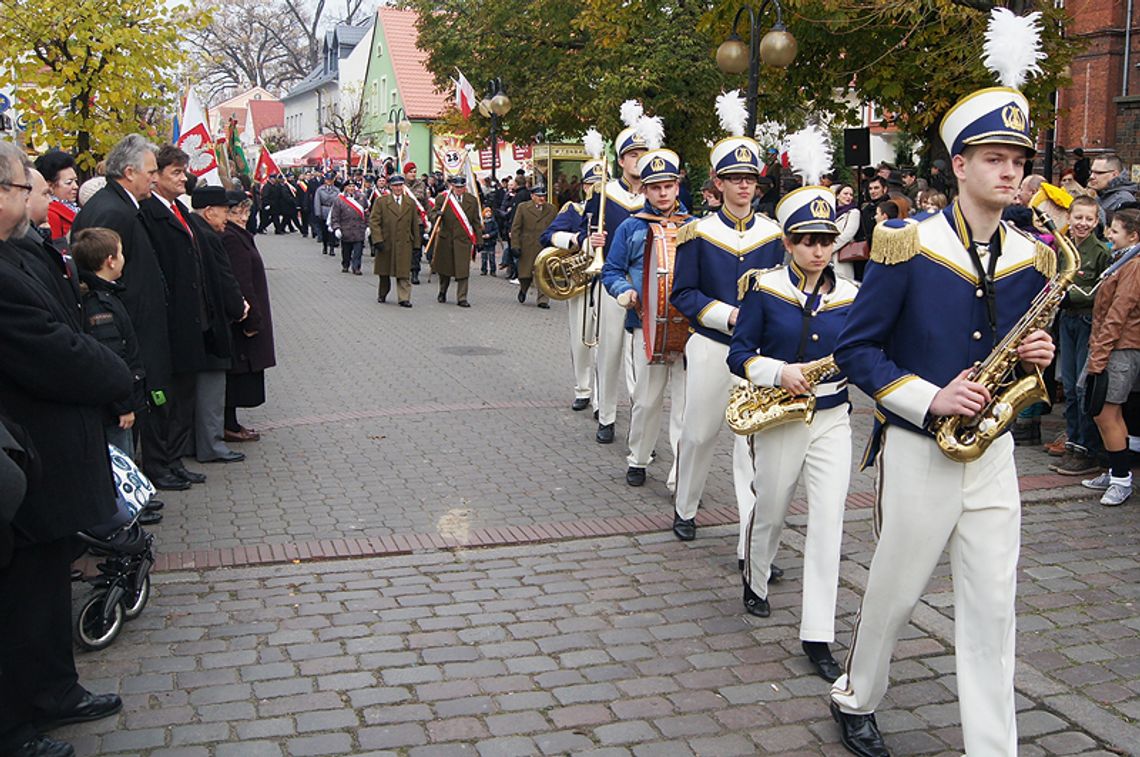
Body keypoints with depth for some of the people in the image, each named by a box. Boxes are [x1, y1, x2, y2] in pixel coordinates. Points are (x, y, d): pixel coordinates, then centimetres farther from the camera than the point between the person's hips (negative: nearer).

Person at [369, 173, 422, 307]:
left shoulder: (411, 203, 8)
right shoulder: (381, 202, 1)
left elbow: (415, 224, 11)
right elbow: (374, 222, -3)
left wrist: (416, 244, 8)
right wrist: (378, 240, -13)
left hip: (404, 244, 0)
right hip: (386, 244, 0)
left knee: (404, 273, -6)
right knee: (384, 272, 13)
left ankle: (404, 298, -4)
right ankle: (382, 295, 32)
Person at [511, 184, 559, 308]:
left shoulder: (552, 209, 8)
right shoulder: (522, 207, 3)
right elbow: (515, 228, 2)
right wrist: (515, 245, -5)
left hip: (546, 247, 1)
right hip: (527, 247, 0)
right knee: (525, 274, 7)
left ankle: (543, 300, 0)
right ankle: (523, 290, 38)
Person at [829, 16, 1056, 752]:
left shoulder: (1034, 259, 5)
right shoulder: (908, 245, -10)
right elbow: (856, 348, -9)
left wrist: (1036, 360, -8)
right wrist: (930, 399, -19)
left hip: (992, 449, 4)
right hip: (917, 449, -4)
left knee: (993, 609, 5)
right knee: (895, 593, 11)